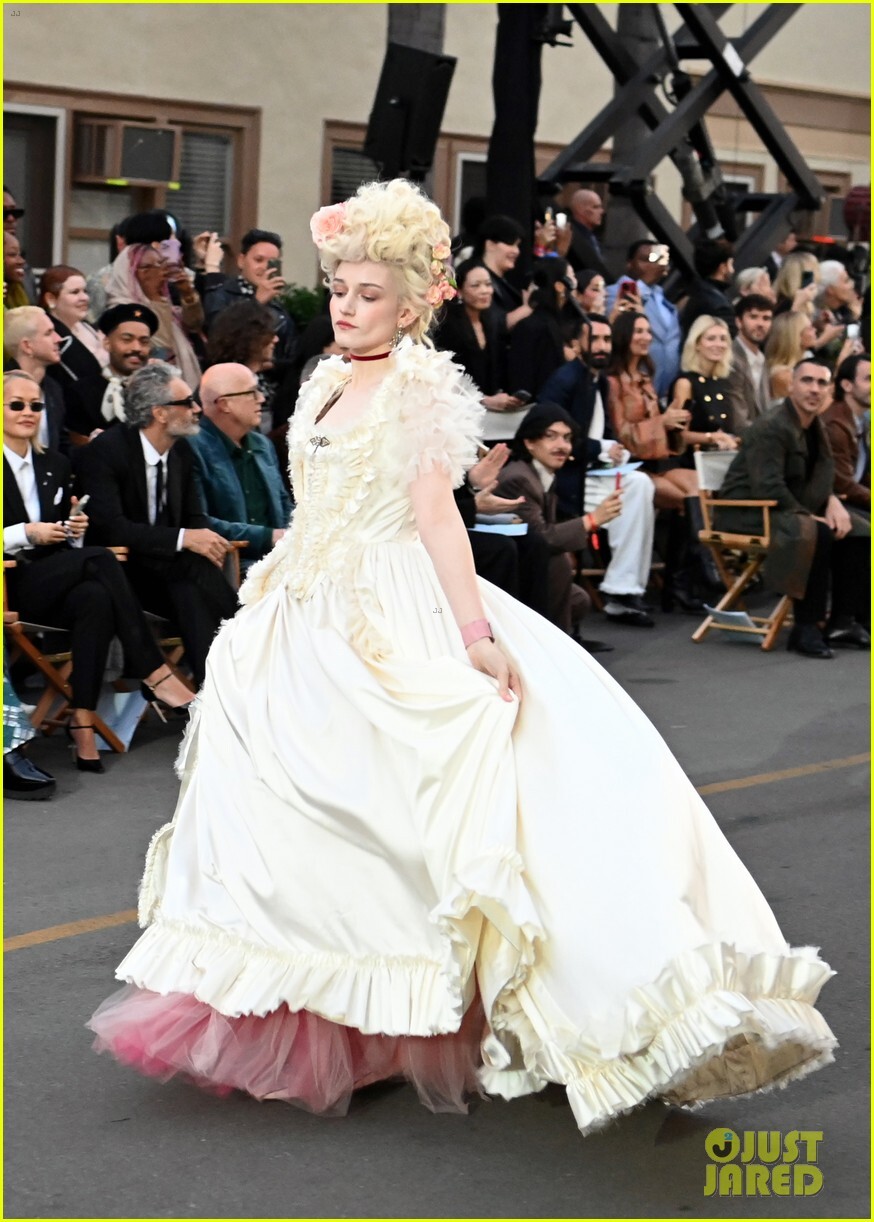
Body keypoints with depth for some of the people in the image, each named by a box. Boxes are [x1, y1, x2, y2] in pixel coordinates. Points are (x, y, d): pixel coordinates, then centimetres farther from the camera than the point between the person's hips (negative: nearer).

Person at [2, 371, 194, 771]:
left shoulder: (55, 466, 18)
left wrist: (75, 532, -1)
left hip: (57, 586, 5)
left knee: (95, 598, -33)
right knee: (100, 560, -29)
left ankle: (82, 719, -36)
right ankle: (152, 671, -28)